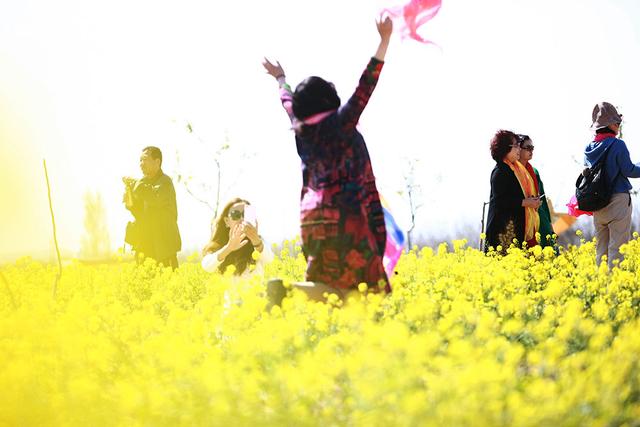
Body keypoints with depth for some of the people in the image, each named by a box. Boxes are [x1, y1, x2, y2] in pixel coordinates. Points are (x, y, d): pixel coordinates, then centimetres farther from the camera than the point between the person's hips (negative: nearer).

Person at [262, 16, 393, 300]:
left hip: (312, 217, 7)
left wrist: (281, 79, 50)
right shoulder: (340, 123, -6)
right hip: (341, 215, -7)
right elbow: (365, 86, -8)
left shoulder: (300, 130, 10)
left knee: (327, 283, 7)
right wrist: (385, 40, -6)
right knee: (338, 288, -10)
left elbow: (289, 104, 30)